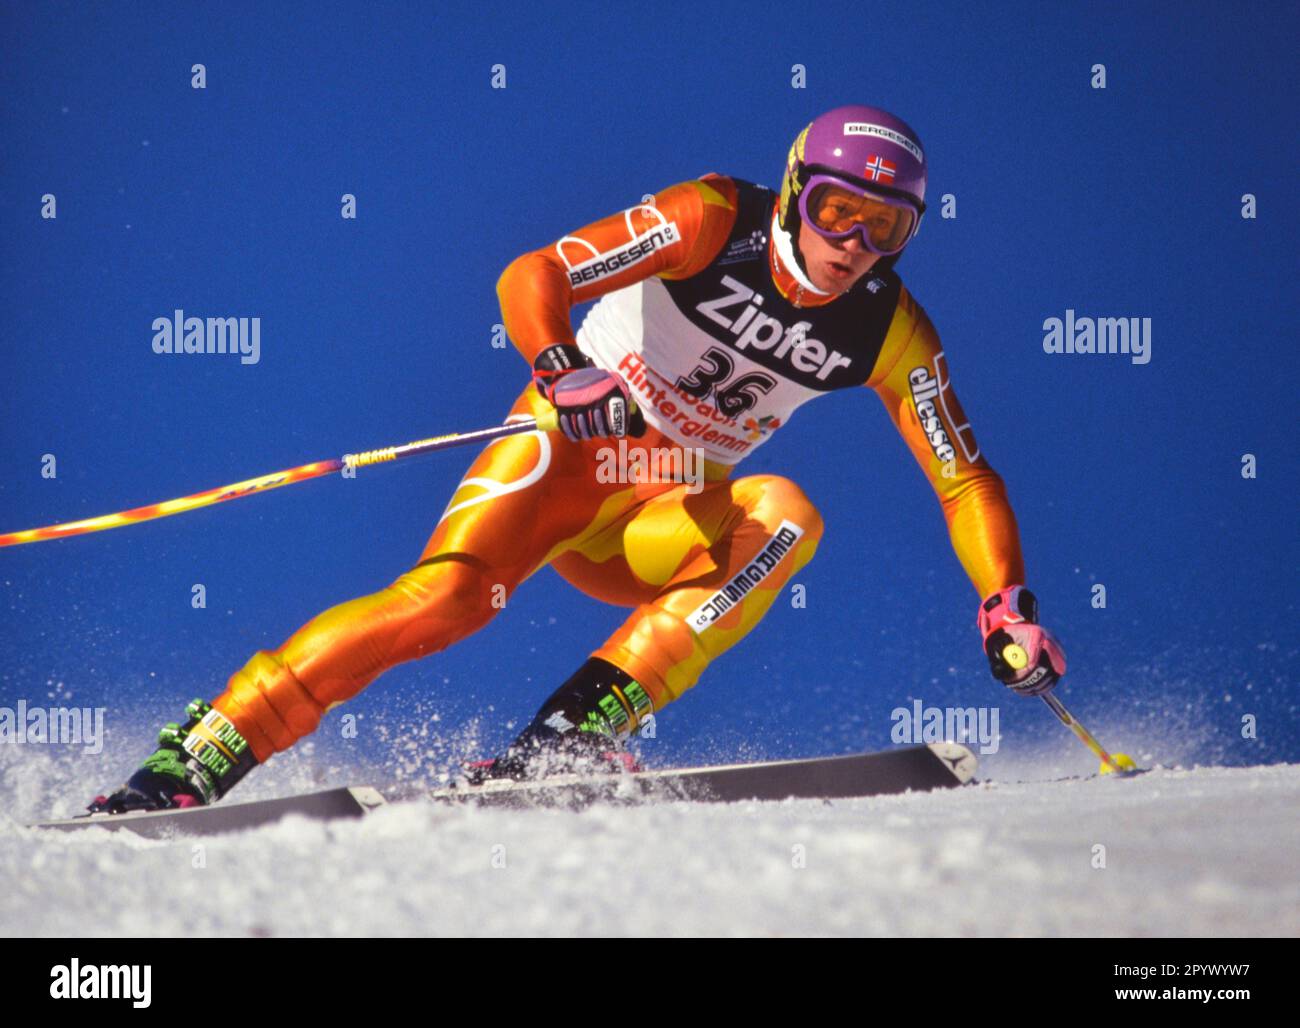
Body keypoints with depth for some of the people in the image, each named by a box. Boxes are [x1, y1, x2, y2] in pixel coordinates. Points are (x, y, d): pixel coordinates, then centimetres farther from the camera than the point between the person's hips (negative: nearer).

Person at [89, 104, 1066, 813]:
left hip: (668, 518, 4)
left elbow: (968, 480, 0)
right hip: (566, 455, -4)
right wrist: (564, 372, -40)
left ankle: (573, 736, -33)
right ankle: (197, 759, -25)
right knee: (451, 594, -27)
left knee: (786, 516, -27)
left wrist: (1011, 607, -15)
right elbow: (532, 277, -21)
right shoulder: (718, 222, -15)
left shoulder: (891, 333, -4)